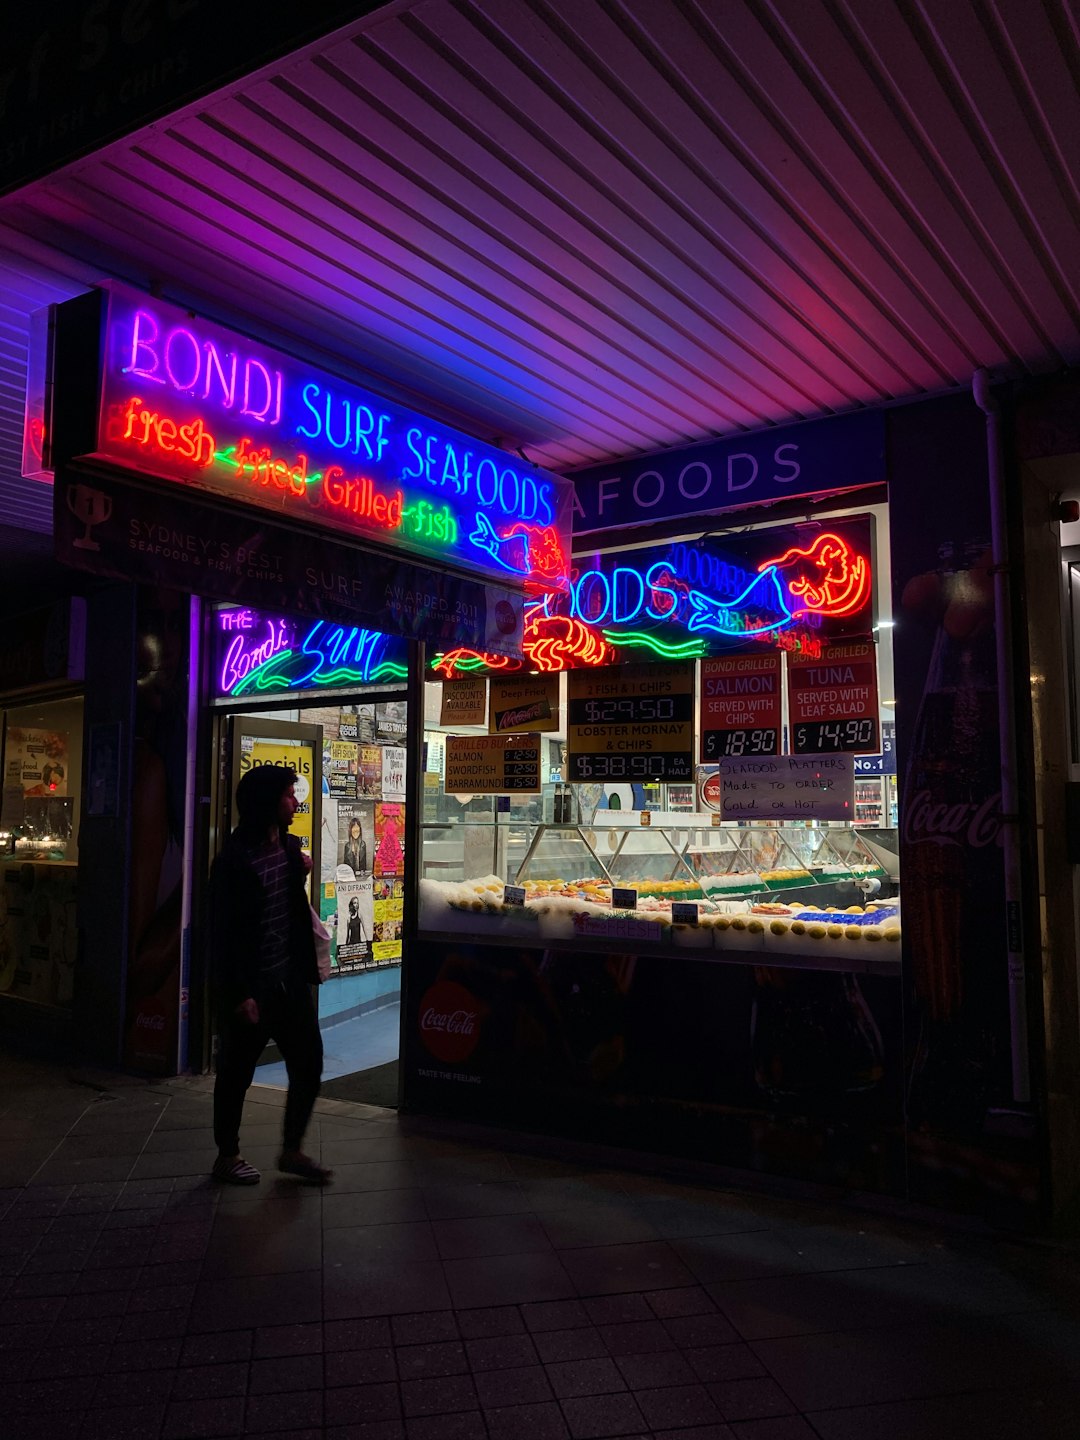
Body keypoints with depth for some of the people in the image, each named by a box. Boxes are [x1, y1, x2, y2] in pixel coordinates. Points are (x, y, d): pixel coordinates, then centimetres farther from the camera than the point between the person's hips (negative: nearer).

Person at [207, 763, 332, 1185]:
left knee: (308, 1065, 10)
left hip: (289, 979, 7)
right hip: (251, 987, -7)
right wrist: (239, 995, -17)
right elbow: (223, 934, -17)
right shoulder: (234, 861, -17)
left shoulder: (289, 847, 6)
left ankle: (292, 1151, 27)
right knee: (237, 1073, 9)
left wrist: (302, 871, 7)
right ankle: (227, 1156, 28)